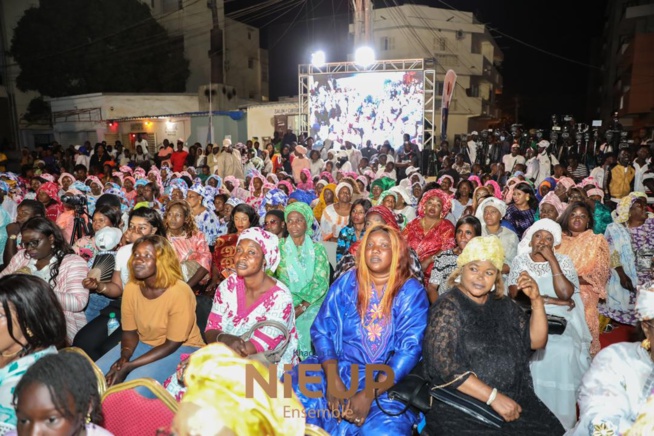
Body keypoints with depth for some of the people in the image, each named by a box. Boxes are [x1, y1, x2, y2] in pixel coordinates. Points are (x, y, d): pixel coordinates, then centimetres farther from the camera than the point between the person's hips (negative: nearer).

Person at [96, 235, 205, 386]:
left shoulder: (179, 292, -26)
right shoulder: (131, 289, -8)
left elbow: (172, 345, -21)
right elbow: (129, 331, 3)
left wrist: (128, 366, -24)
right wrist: (124, 357, -18)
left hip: (180, 349, -6)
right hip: (144, 344, 6)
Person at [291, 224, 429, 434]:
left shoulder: (412, 292, -4)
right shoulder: (346, 283, 2)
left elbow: (410, 348, -11)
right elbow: (321, 330, -1)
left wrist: (369, 394, -19)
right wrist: (333, 380, -17)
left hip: (387, 381, -2)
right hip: (337, 368, 2)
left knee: (385, 430, -30)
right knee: (292, 392, -23)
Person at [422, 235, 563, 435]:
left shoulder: (503, 305, 11)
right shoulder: (448, 307, -9)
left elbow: (536, 341, 8)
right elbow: (443, 363, -17)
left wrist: (536, 300, -5)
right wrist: (494, 397, -20)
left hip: (514, 400, 6)